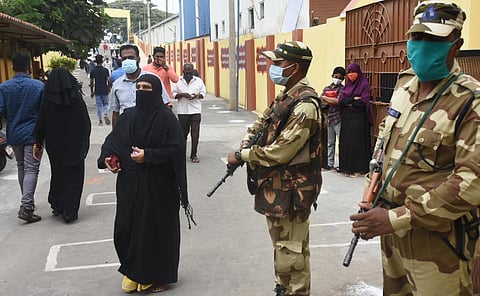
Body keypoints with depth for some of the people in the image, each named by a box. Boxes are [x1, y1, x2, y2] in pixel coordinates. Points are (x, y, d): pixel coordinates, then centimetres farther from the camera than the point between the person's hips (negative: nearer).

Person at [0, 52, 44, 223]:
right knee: (31, 169, -4)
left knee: (21, 168, 18)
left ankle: (28, 202, 29)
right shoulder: (39, 86, -8)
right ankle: (26, 207, -15)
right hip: (33, 134, -3)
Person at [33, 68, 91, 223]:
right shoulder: (76, 98, -9)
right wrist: (84, 143, 6)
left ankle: (57, 206, 27)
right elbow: (86, 123, -6)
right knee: (74, 175, 5)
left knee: (58, 174, 18)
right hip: (75, 145, -1)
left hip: (54, 145, 1)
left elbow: (40, 124, -3)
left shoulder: (47, 100, -8)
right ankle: (70, 212, 3)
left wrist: (38, 144, 9)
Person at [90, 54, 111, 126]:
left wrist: (91, 92, 9)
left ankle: (100, 121, 6)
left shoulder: (93, 71, -1)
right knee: (105, 104, 14)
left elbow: (91, 82, 0)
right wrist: (109, 88, 10)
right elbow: (109, 81, -5)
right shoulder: (106, 70, -3)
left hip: (97, 91, 0)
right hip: (105, 90, 0)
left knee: (99, 105, 5)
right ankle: (105, 114, -14)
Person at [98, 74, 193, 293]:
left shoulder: (166, 118, -9)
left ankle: (158, 275, 23)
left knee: (157, 229, 5)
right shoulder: (128, 116, 6)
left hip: (158, 185, -4)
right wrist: (107, 158, -5)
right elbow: (113, 140, 13)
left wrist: (148, 156, -20)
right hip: (130, 184, 5)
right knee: (126, 227, 5)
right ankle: (133, 271, 27)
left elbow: (176, 149, -14)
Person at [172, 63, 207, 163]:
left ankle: (193, 155, 4)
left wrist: (197, 95, -12)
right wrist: (182, 94, -14)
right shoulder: (178, 81, 5)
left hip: (195, 111, 0)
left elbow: (203, 93, 9)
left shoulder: (199, 81, 7)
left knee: (195, 133, -4)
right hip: (182, 111, 0)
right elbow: (174, 94, 4)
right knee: (183, 132, 8)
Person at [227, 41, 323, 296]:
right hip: (274, 186, 10)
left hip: (291, 190, -10)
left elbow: (280, 152, -25)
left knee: (291, 251, 2)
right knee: (280, 243, 23)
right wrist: (247, 143, -3)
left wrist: (242, 156, -16)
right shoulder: (284, 97, 9)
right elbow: (260, 124, 18)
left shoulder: (305, 105, -22)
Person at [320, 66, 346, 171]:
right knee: (330, 142, 11)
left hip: (338, 118, -5)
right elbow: (321, 101, 5)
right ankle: (330, 163, 19)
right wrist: (332, 102, -9)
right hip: (328, 118, 5)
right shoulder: (326, 88, 14)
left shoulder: (342, 88, -1)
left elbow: (338, 101, -15)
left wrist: (325, 98, -5)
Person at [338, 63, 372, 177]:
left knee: (358, 142, -4)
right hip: (346, 118, 5)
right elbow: (341, 100, 1)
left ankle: (359, 169, 1)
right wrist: (354, 99, -12)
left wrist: (348, 102, -4)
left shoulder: (364, 84, -3)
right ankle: (347, 167, 9)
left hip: (359, 118, -5)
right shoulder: (347, 85, 14)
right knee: (346, 142, 3)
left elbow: (363, 102, -14)